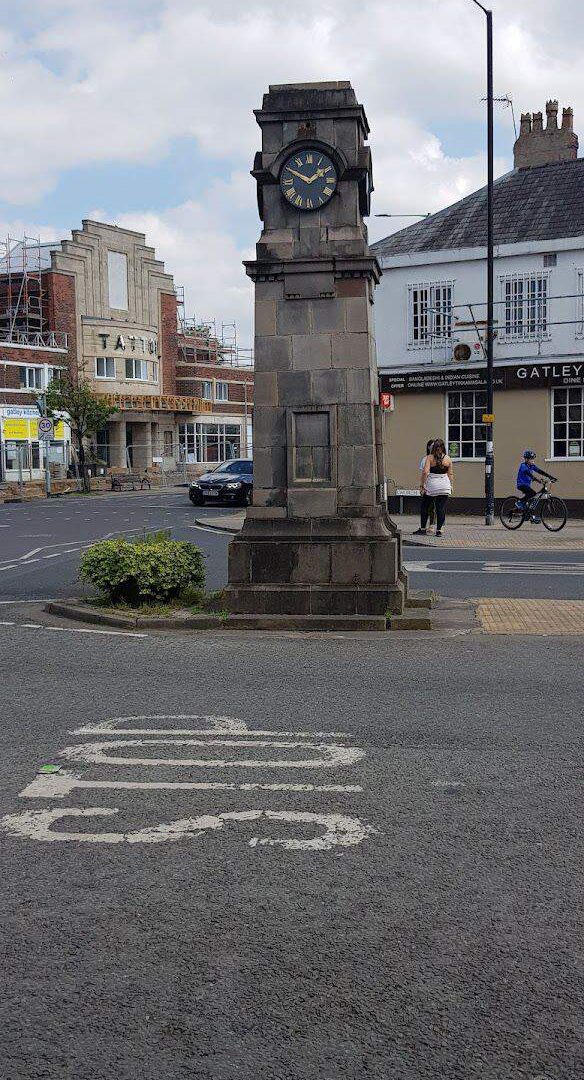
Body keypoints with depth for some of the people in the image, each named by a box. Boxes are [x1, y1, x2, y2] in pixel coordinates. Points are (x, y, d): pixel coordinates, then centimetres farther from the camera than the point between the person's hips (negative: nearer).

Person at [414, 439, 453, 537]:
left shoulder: (429, 458, -5)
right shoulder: (448, 459, 3)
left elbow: (425, 472, -12)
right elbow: (450, 474, 7)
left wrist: (422, 485, -8)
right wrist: (451, 486, 18)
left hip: (431, 485, -2)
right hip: (444, 486, 2)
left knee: (425, 507, 11)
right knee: (441, 508, 5)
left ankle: (422, 529, 14)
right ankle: (439, 530, 4)